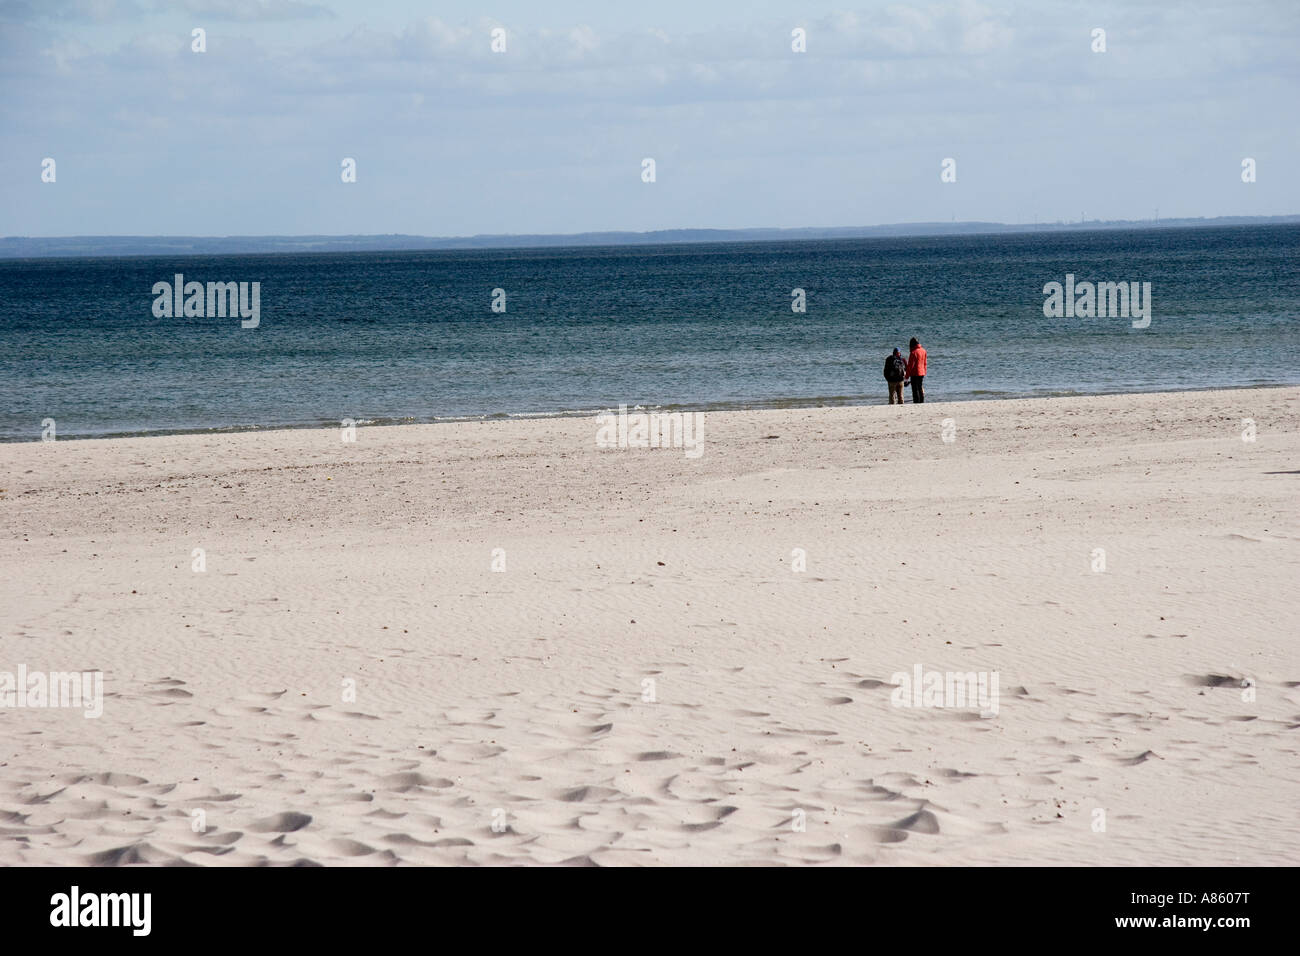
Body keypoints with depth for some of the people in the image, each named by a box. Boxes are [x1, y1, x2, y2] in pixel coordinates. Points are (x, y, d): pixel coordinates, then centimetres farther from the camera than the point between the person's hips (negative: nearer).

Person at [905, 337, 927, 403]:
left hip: (915, 374, -7)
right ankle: (921, 402, 17)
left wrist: (907, 375, -9)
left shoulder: (913, 353, -17)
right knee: (920, 389, 14)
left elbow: (910, 365, -16)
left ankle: (916, 403, -5)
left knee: (915, 390, -4)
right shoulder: (923, 351, 6)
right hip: (922, 373, 7)